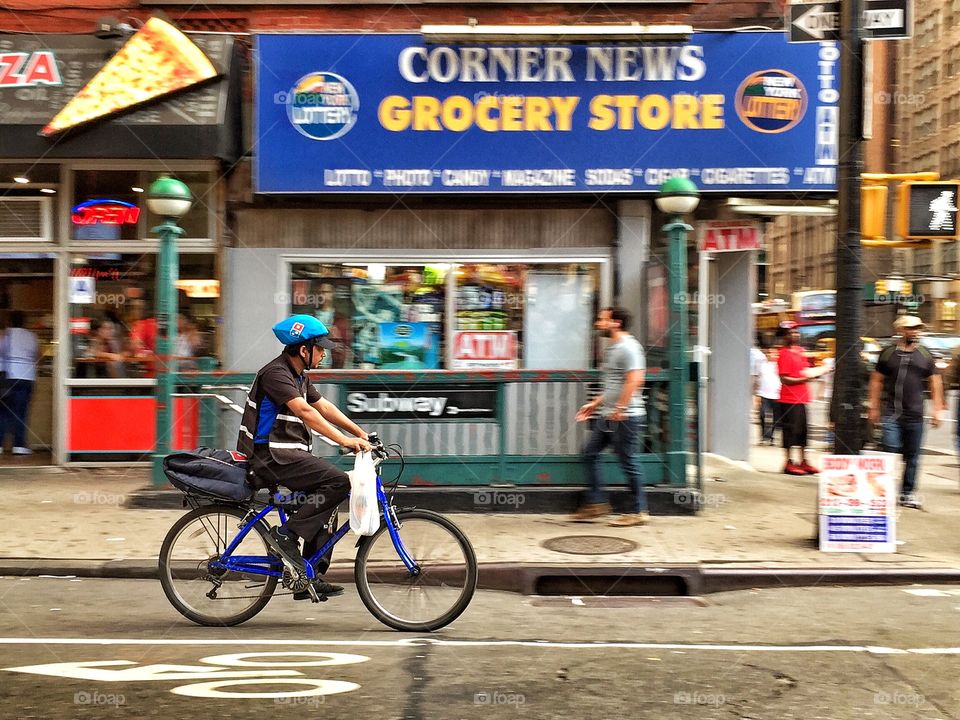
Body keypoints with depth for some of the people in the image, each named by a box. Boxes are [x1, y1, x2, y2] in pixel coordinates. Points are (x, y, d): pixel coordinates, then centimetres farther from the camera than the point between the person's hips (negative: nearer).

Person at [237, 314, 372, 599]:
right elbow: (304, 411, -27)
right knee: (339, 482, -20)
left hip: (287, 454, 10)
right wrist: (345, 440, -31)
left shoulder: (299, 376, 17)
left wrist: (361, 433, 9)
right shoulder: (276, 373, -16)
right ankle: (286, 534, -13)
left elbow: (324, 407, 18)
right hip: (273, 456, -10)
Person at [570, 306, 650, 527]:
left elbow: (635, 380, -24)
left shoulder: (628, 347, -13)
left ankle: (639, 512, 6)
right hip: (608, 415, 10)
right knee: (590, 453, 10)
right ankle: (597, 503, 15)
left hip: (624, 416, -10)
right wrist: (595, 404, 23)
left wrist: (620, 408, -25)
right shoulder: (612, 348, 18)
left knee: (628, 461, -3)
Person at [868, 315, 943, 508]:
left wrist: (937, 410, 5)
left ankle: (908, 493, 19)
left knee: (912, 456, 8)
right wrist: (874, 407, 4)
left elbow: (935, 383, 11)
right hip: (890, 414, -2)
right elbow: (876, 380, 8)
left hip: (915, 414, 2)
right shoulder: (888, 353, 4)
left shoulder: (925, 355, 8)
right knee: (891, 453, -9)